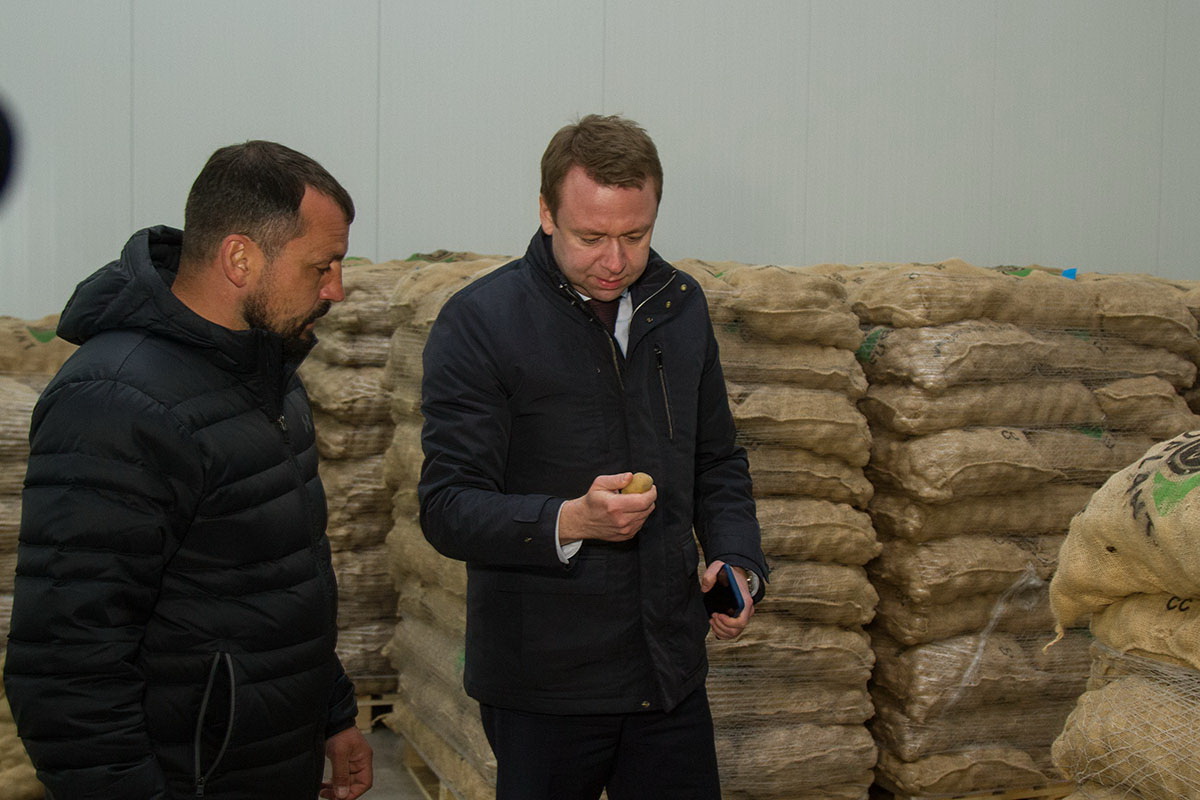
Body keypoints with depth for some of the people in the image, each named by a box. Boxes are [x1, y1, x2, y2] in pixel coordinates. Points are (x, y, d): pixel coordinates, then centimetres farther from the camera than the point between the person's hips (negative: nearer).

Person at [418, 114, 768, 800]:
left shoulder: (681, 305, 6)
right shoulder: (480, 322, -11)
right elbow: (447, 508, -14)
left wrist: (739, 561, 0)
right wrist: (569, 521, -30)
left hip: (671, 669, 5)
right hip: (543, 683, -5)